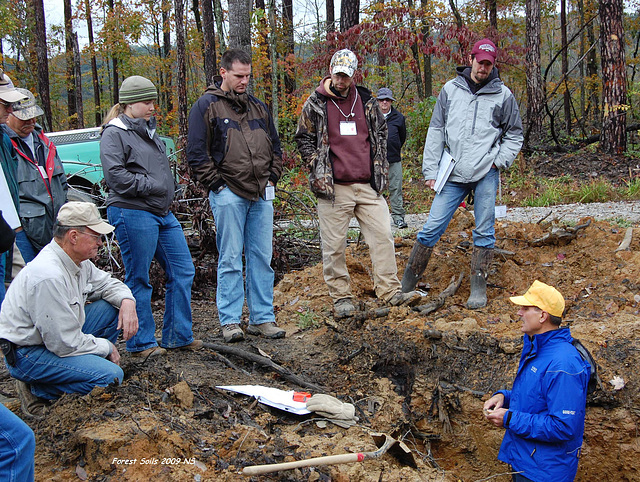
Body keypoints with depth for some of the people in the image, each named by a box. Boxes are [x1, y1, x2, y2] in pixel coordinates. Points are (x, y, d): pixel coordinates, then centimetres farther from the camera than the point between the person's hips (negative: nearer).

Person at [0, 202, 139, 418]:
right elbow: (65, 344, -26)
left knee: (111, 307, 1)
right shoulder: (49, 276, -30)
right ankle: (39, 390, -5)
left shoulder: (78, 261, -1)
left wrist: (127, 300, -7)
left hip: (58, 338, 9)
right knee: (111, 376, -23)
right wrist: (107, 347, -11)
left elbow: (107, 283, 17)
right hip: (28, 354, -9)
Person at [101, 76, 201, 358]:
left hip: (163, 213, 9)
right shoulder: (114, 134, -7)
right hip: (133, 215, -9)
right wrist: (152, 187, -16)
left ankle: (178, 336, 19)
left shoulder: (149, 130, 18)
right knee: (139, 280, 0)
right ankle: (141, 344, 12)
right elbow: (116, 176, -17)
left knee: (183, 272, 8)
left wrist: (169, 191, 11)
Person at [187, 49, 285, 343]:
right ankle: (229, 321, 5)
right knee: (230, 260, -2)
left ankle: (262, 318, 13)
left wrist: (272, 178, 10)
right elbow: (197, 154, -3)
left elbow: (275, 147, 23)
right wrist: (216, 184, -8)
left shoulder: (258, 108, 18)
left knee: (262, 258, 6)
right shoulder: (206, 106, 1)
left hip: (261, 195, 5)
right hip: (228, 195, -5)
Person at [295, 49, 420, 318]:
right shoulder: (316, 104, 2)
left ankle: (389, 291, 6)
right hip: (333, 187, -3)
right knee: (334, 245, 0)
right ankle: (341, 298, 11)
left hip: (368, 185, 3)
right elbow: (304, 139, 7)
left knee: (382, 235, -1)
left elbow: (381, 133, 21)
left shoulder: (366, 101, 11)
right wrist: (317, 169, -3)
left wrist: (381, 167, 13)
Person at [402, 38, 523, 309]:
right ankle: (407, 283, 8)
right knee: (432, 228, -2)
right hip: (453, 175, 1)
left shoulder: (503, 95, 5)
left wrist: (499, 162, -1)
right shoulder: (450, 90, 8)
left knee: (484, 231, 1)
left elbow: (515, 134, 14)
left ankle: (479, 288, 12)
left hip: (486, 174, -1)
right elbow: (436, 131, 10)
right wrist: (430, 171, 4)